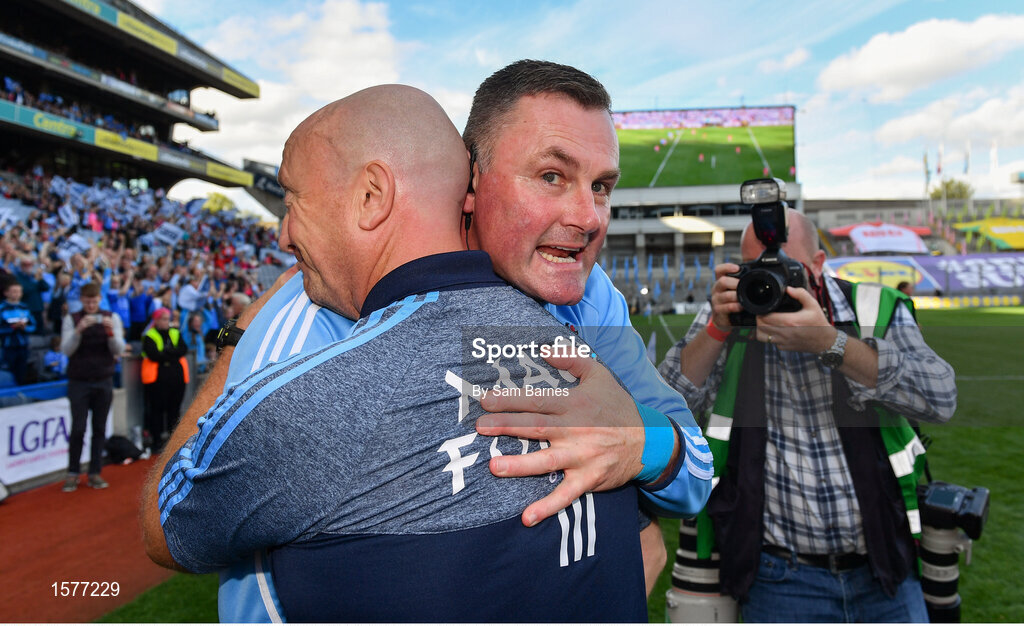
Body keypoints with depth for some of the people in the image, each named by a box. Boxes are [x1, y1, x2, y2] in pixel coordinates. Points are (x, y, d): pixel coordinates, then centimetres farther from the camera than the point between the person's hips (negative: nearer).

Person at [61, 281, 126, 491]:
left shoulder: (112, 318, 2)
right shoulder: (71, 319, 0)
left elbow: (119, 350, -4)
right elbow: (66, 350, -9)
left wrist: (111, 332, -22)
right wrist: (79, 329, -24)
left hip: (104, 381, 1)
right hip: (78, 381, -1)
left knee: (100, 428, 5)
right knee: (78, 429, -3)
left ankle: (95, 473, 13)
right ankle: (73, 473, 11)